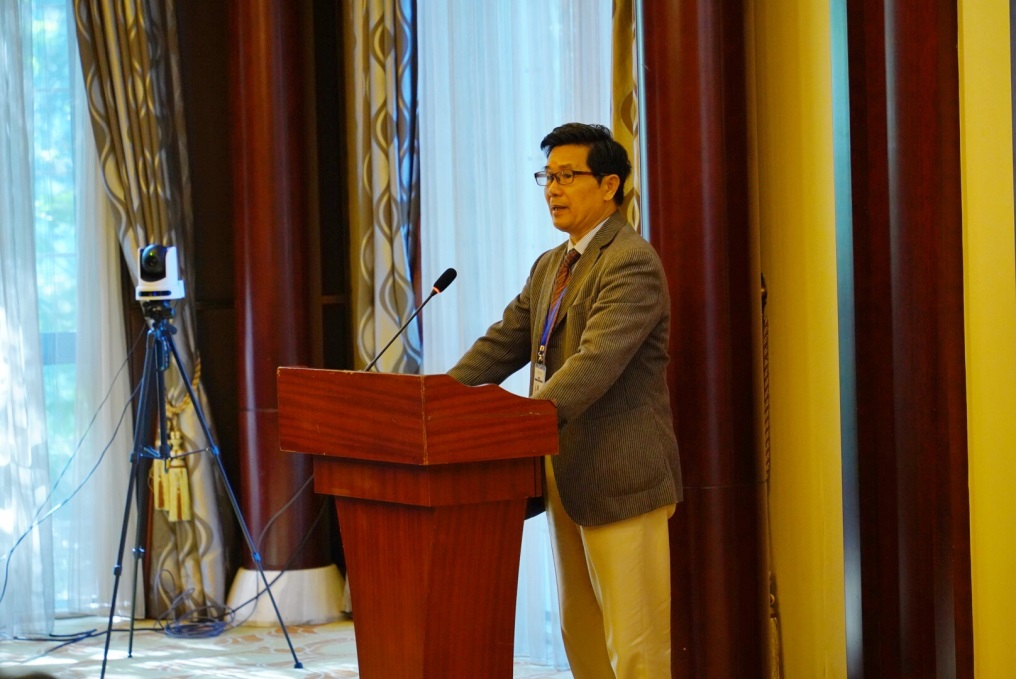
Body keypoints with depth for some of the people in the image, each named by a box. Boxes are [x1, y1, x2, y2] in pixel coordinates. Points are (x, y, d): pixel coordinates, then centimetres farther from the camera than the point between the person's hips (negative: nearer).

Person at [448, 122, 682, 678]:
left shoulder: (631, 263, -15)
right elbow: (503, 343, 14)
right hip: (566, 472, 10)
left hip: (620, 475, -9)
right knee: (580, 632, 16)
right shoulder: (550, 266, 16)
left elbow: (596, 362, -26)